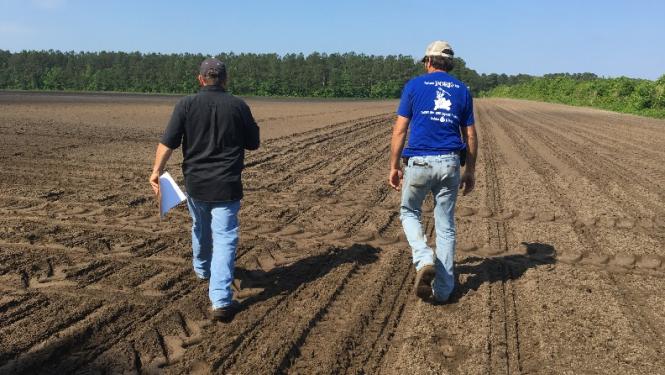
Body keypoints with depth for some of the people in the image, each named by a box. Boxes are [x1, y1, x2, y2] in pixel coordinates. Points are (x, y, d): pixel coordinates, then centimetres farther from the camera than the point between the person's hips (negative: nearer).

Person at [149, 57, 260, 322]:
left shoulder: (186, 105, -5)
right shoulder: (239, 106, -5)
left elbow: (168, 142, -11)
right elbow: (253, 144, 4)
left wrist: (156, 171, -6)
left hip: (195, 183, 2)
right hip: (227, 186, -2)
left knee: (200, 228, 26)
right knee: (225, 237, -1)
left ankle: (202, 269, 51)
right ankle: (221, 301, -9)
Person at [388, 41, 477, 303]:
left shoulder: (414, 85, 3)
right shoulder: (462, 90, 11)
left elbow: (399, 130, -2)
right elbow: (470, 136, 10)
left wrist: (394, 166, 4)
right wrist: (470, 171, 17)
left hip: (419, 162, -3)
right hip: (450, 164, 3)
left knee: (409, 212, 19)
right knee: (446, 225, 11)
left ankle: (424, 260, -5)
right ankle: (443, 289, 15)